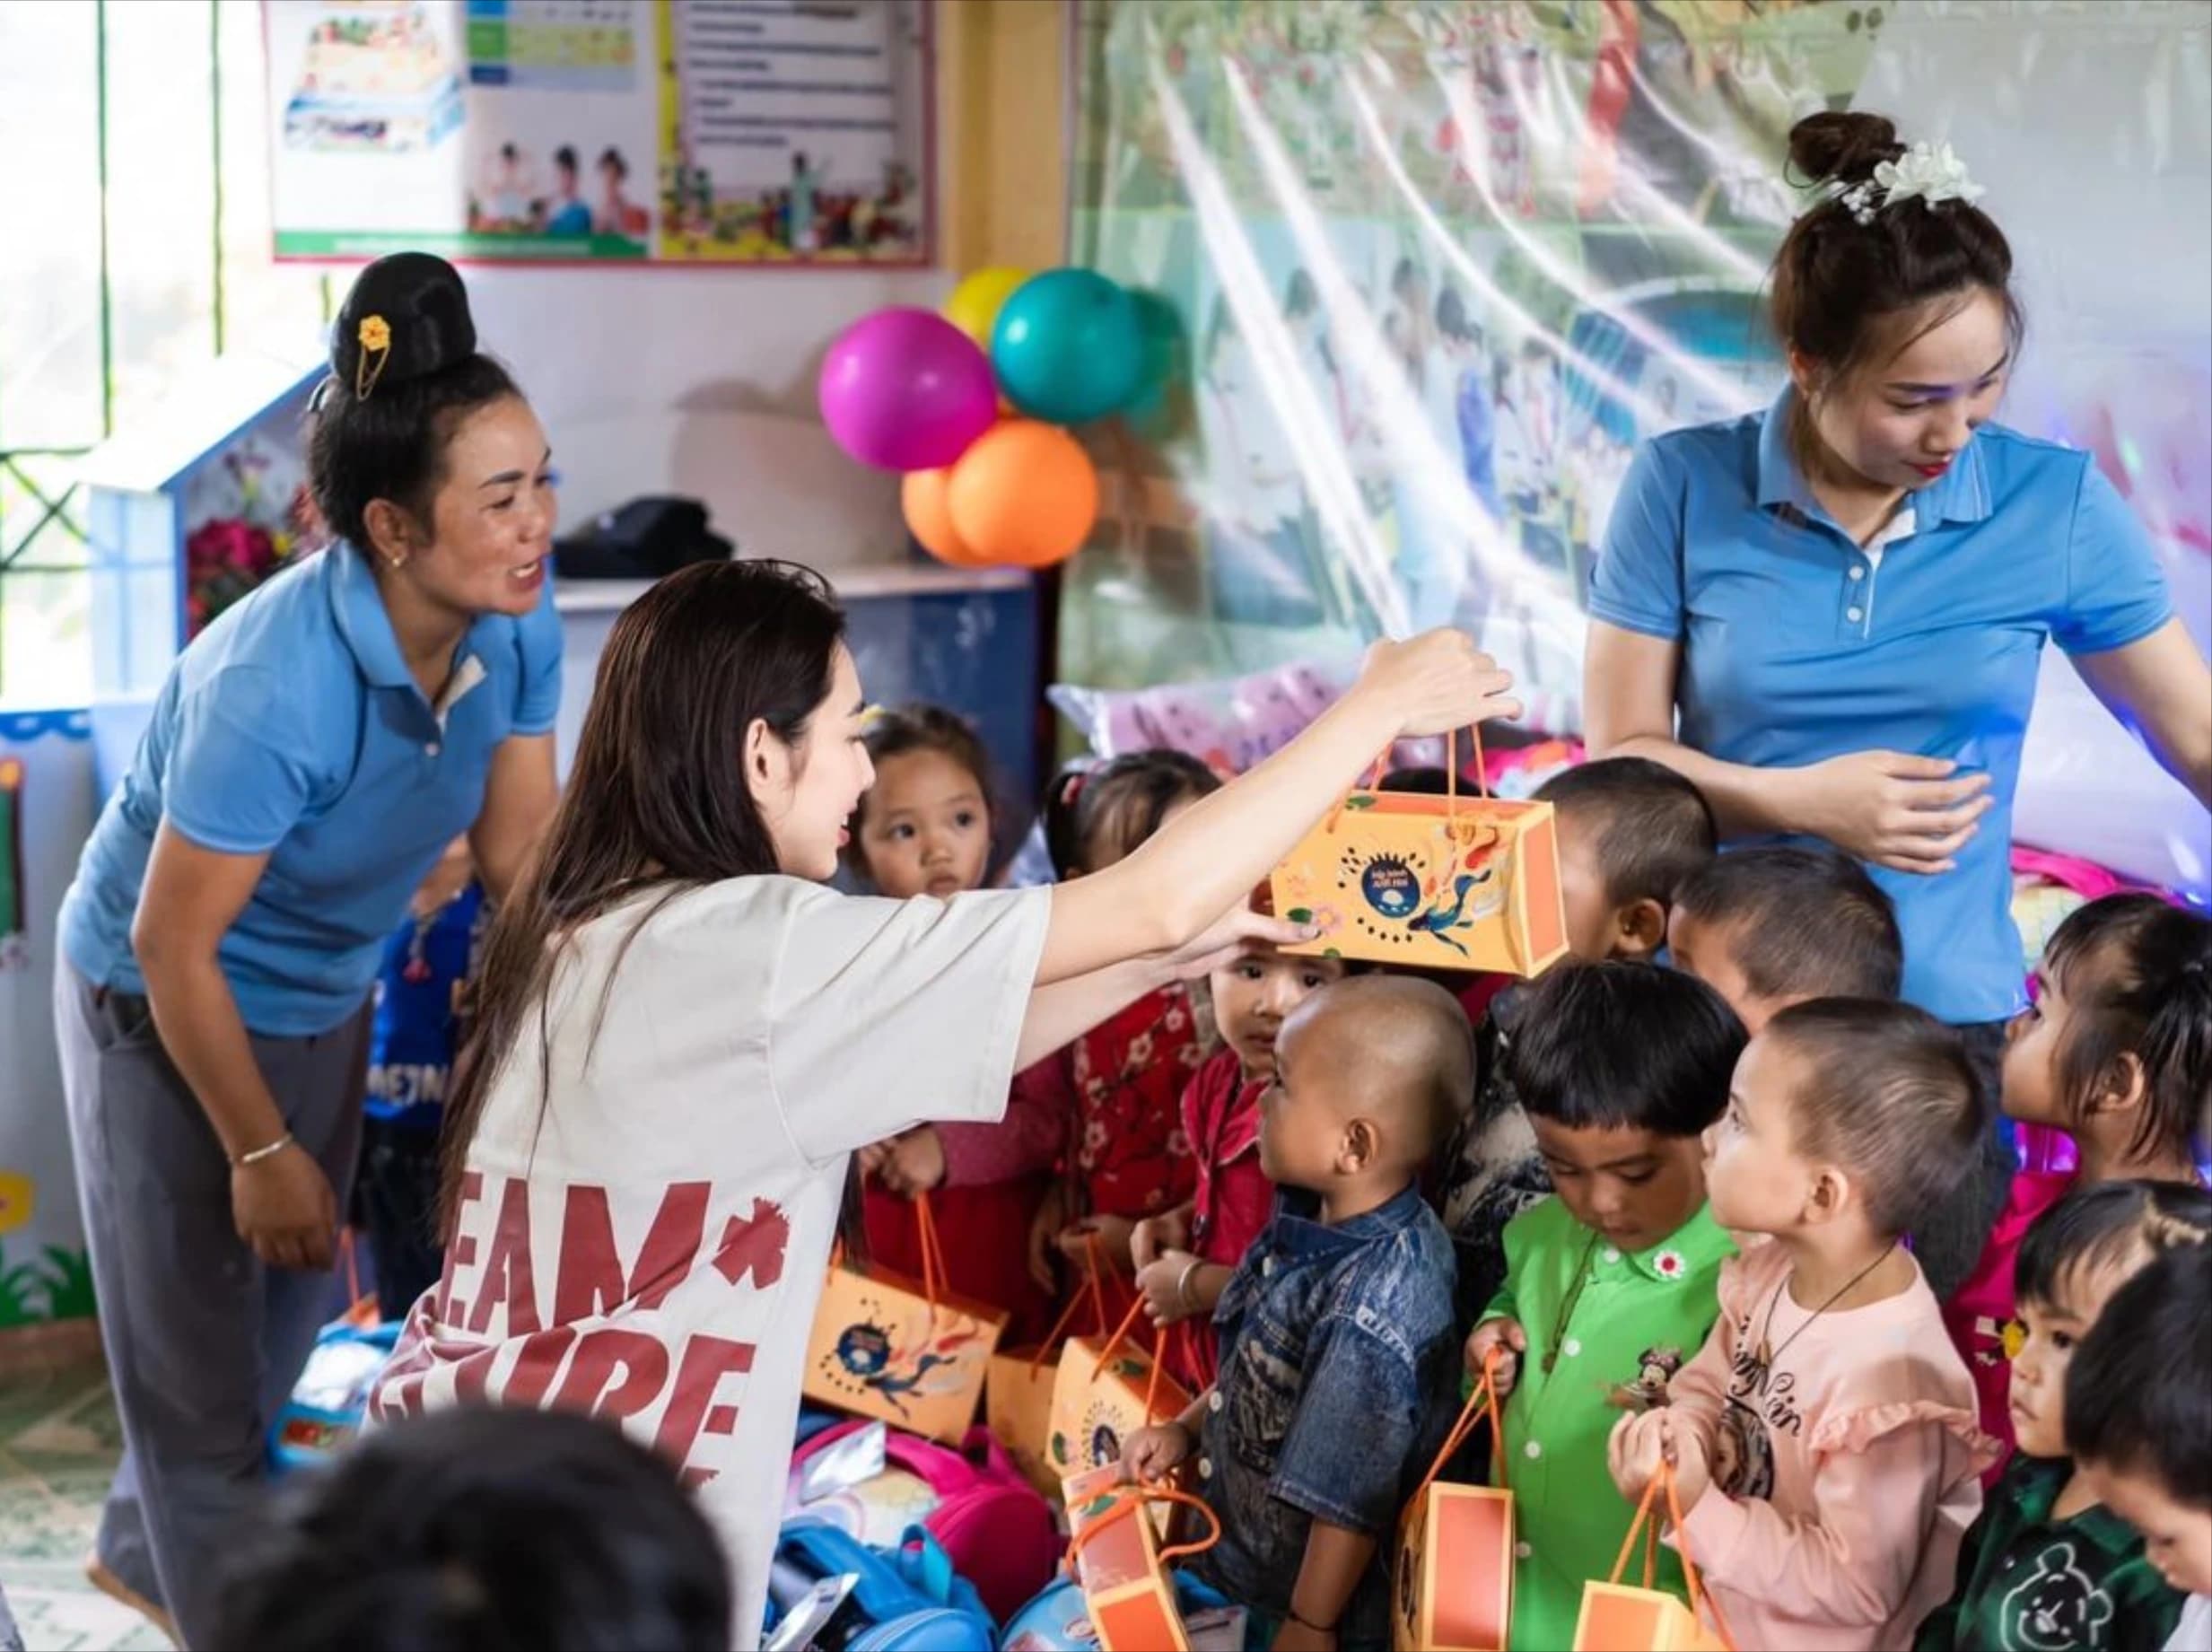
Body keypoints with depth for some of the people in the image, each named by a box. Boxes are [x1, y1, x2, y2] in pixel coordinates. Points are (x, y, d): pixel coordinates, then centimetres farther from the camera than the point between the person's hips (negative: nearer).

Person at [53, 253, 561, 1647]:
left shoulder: (518, 621, -20)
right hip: (162, 1009, -7)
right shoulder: (278, 686, -38)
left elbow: (521, 848, -7)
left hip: (325, 997, 7)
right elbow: (174, 945, -27)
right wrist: (261, 1150, -17)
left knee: (289, 1317, 23)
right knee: (200, 1339, 9)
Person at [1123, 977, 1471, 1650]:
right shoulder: (1319, 1218, -6)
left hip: (1296, 1597, -8)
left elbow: (1350, 1501, -24)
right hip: (1238, 1548, 8)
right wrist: (1187, 1430, 6)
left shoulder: (1375, 1307, -32)